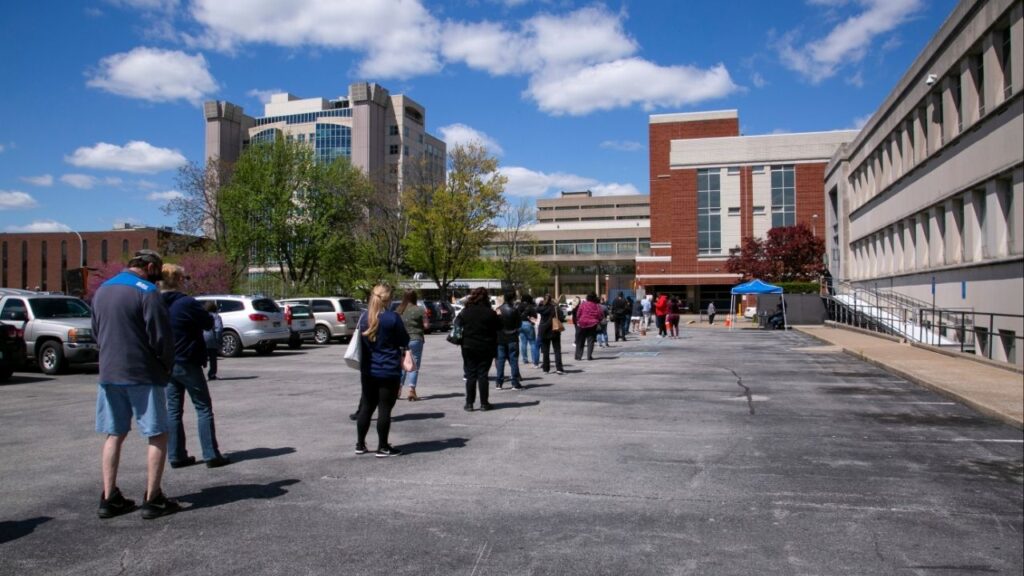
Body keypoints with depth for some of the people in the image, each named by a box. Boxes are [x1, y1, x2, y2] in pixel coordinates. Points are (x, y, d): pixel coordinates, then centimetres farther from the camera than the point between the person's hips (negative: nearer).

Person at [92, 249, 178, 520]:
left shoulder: (101, 290, 11)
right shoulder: (146, 291, -13)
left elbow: (96, 331, 18)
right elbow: (161, 336, -15)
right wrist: (167, 366, 0)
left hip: (108, 374, 7)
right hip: (142, 375, -7)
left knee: (114, 435, 14)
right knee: (157, 436, 3)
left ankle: (109, 499, 16)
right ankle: (152, 500, 4)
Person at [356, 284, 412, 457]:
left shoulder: (365, 318, 4)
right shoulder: (393, 318, -14)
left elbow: (362, 342, 12)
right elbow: (404, 341, -5)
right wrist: (405, 353, 15)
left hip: (368, 370, 6)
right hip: (389, 371, -5)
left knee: (366, 407, 15)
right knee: (385, 409, 0)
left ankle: (360, 444, 22)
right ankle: (383, 447, 6)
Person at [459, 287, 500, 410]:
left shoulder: (465, 312, -3)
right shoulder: (490, 313, -12)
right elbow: (498, 327, -2)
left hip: (469, 347, 2)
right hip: (486, 348, -2)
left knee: (470, 375, 7)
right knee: (483, 375, 5)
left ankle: (469, 403, 6)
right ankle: (484, 403, 8)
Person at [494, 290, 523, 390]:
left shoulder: (498, 309, 0)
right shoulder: (514, 310, -11)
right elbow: (519, 324, -5)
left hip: (500, 338, 3)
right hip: (512, 338, -3)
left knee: (500, 360, 8)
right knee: (513, 360, 1)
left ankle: (499, 383, 9)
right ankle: (515, 383, 0)